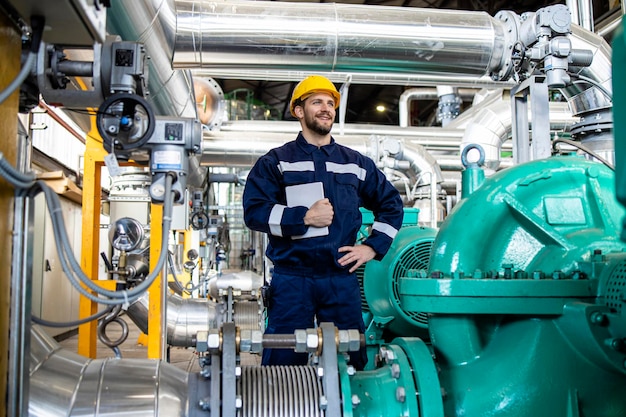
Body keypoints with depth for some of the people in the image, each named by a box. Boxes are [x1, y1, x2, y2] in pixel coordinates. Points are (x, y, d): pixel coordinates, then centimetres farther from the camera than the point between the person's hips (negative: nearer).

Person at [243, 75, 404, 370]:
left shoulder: (355, 163, 16)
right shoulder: (276, 162, 7)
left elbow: (391, 204, 22)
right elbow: (253, 211, -5)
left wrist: (373, 247, 10)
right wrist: (304, 218, -13)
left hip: (342, 278, 3)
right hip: (291, 280, -2)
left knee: (351, 362, 7)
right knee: (284, 366, 0)